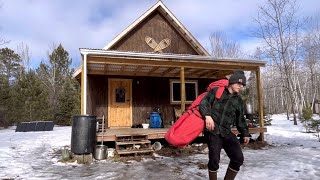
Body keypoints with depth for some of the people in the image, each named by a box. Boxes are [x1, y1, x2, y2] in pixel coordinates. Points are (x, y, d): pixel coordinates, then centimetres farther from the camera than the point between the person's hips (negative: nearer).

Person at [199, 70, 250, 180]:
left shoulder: (238, 100, 20)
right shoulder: (216, 91, 4)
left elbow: (240, 119, 27)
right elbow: (204, 102, -6)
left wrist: (245, 133, 21)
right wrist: (207, 115, -22)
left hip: (226, 132, 6)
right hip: (212, 131, -5)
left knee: (238, 158, 3)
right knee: (214, 160, -5)